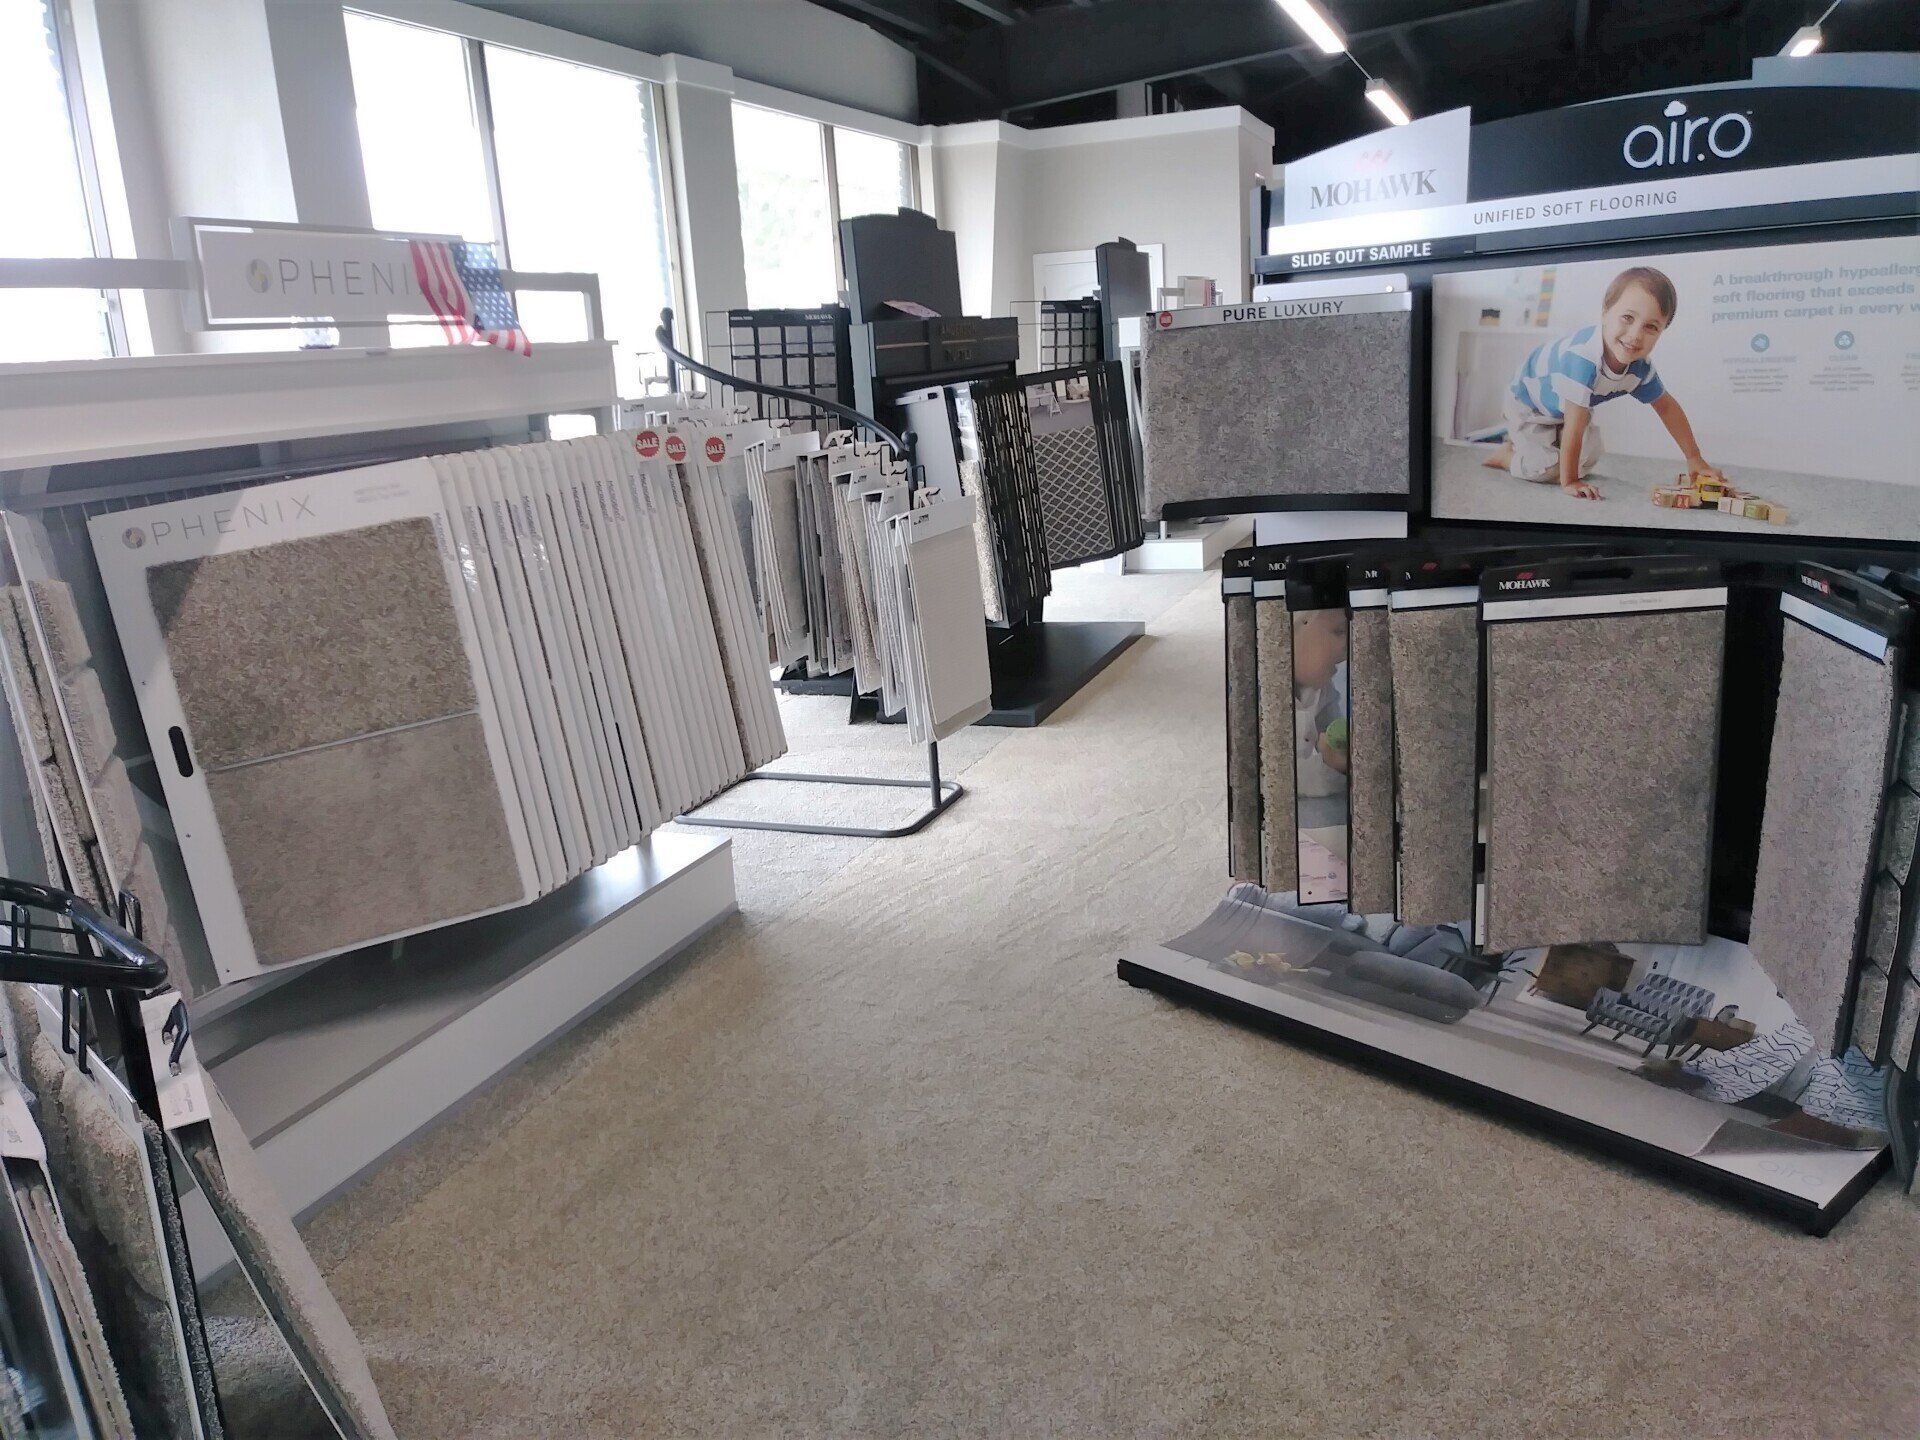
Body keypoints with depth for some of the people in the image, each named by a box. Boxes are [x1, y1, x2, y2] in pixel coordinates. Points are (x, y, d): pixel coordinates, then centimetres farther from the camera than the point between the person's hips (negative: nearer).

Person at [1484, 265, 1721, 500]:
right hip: (1528, 402, -8)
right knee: (1550, 470, -18)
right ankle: (1506, 454, 13)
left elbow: (1667, 407, -3)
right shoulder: (1584, 358, -46)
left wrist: (1695, 459, -2)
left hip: (1564, 410, 8)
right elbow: (1574, 428, -43)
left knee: (1586, 463, 12)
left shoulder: (1640, 366, -20)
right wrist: (1569, 483, -38)